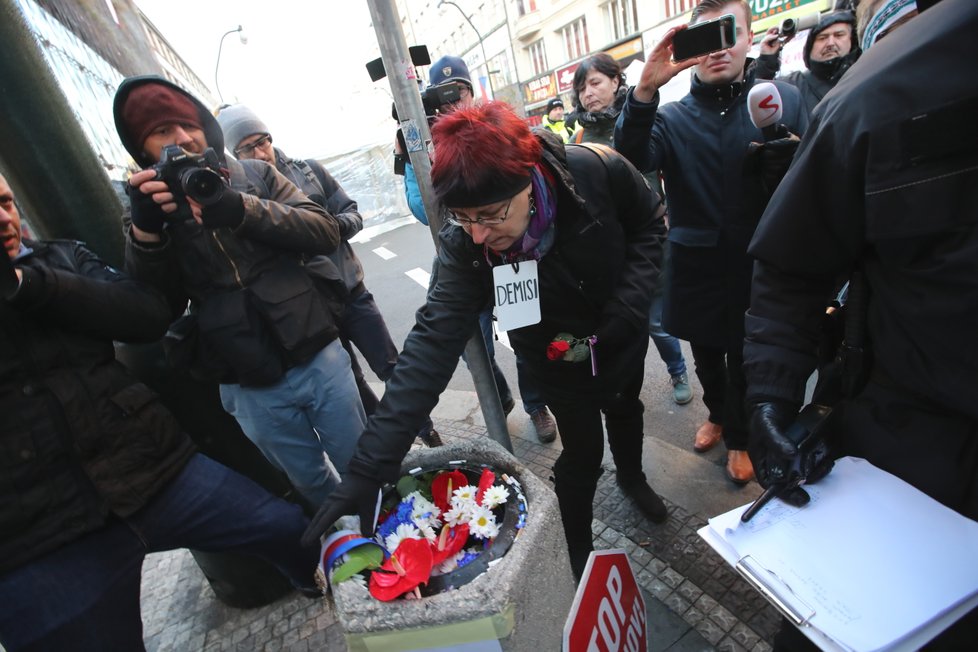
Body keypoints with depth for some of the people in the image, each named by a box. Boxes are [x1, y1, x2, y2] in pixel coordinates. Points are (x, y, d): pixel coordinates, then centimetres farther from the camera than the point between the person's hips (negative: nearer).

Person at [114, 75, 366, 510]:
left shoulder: (256, 175, 5)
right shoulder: (149, 212, 6)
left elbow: (326, 232, -9)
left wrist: (239, 208, -21)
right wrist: (145, 229, -19)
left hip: (319, 358, 0)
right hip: (250, 390, 1)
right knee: (315, 488, 17)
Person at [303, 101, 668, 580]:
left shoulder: (597, 171, -33)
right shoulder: (463, 246, -33)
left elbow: (649, 224, -13)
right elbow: (433, 341, -38)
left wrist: (630, 302, -25)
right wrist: (370, 464, -42)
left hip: (623, 338, 3)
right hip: (560, 360, -2)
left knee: (625, 410, 28)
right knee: (581, 455, 8)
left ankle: (631, 476, 64)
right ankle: (577, 557, 40)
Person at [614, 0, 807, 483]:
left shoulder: (783, 98, -1)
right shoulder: (673, 117, -2)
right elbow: (630, 162, -21)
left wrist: (789, 160, -21)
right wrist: (645, 91, -34)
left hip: (758, 263, -1)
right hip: (697, 266, 1)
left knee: (747, 359, 11)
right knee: (705, 354, 19)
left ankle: (740, 436, 38)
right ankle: (717, 414, 48)